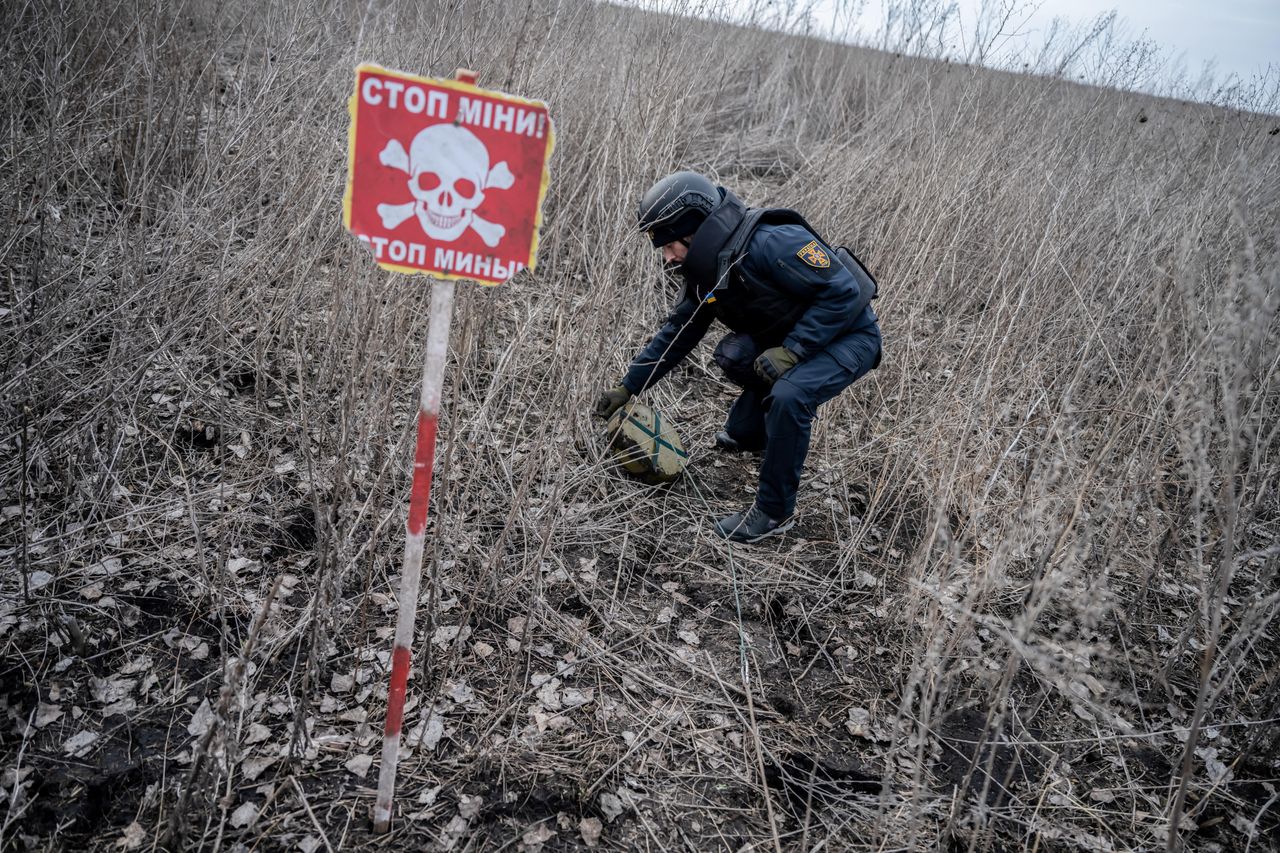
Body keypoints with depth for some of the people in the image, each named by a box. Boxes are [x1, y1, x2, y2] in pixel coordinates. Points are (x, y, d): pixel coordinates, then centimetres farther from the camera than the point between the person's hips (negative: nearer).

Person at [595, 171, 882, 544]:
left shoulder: (771, 243, -31)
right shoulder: (706, 270, -4)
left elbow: (843, 291, -30)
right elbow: (677, 333, 6)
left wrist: (791, 351, -31)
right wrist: (627, 387, 5)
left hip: (849, 335, -9)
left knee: (788, 395, -30)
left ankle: (775, 512, -14)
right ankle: (749, 432, 24)